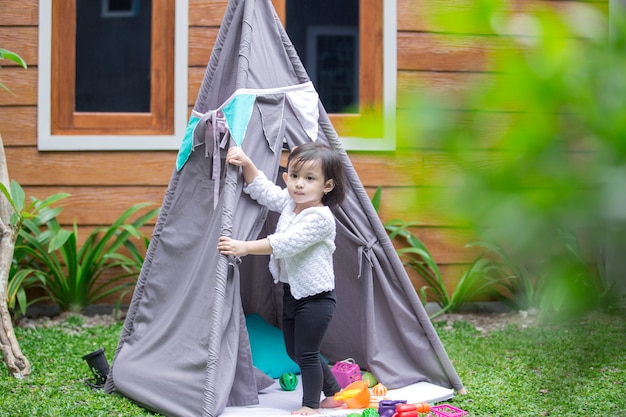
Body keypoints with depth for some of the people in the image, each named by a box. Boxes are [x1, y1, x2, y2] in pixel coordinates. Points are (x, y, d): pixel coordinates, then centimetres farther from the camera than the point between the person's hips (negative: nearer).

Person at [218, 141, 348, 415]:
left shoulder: (320, 218, -23)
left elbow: (285, 244, -30)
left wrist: (244, 248, -31)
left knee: (306, 352, -3)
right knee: (295, 352, 18)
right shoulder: (289, 202, 4)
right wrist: (247, 164, -2)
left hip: (315, 297, -9)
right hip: (292, 292, 9)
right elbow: (262, 190, 15)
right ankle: (334, 392, 33)